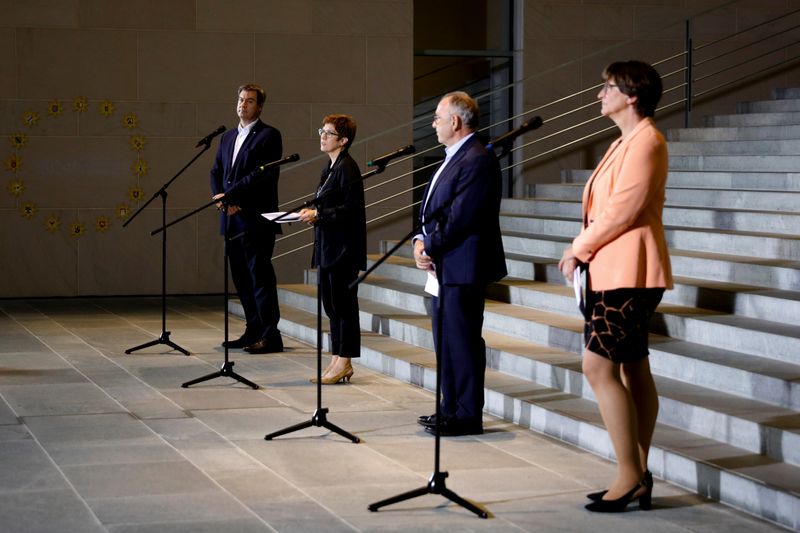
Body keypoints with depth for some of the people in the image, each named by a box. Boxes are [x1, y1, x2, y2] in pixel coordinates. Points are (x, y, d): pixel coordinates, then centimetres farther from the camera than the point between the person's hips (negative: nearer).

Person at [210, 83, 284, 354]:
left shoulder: (268, 136, -5)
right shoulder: (228, 137, 19)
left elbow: (263, 174, -15)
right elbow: (216, 171, 17)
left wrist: (229, 195, -16)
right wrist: (219, 197, -3)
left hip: (256, 216, -8)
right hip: (232, 217, 8)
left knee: (260, 274, -8)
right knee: (241, 276, 10)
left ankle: (270, 336, -6)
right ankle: (253, 330, 18)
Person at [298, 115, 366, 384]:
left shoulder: (347, 167, -14)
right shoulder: (331, 166, 15)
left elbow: (351, 208, -20)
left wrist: (319, 215, -21)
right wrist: (314, 213, 9)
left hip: (343, 247, -10)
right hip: (328, 246, 10)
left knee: (343, 303, -4)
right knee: (331, 303, 12)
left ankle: (344, 361, 2)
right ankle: (338, 360, 17)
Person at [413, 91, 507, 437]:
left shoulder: (477, 161, -15)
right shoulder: (451, 159, 18)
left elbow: (460, 217, -21)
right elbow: (432, 211, 19)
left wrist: (430, 247, -13)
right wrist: (420, 241, 3)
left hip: (462, 268, -10)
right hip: (442, 268, 10)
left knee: (462, 341, -5)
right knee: (446, 341, 15)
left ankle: (468, 415, 1)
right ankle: (451, 408, 23)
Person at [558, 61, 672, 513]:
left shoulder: (644, 140, -13)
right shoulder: (626, 141, 19)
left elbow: (623, 209, -20)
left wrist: (580, 249, -11)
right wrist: (584, 249, 5)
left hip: (627, 271, -10)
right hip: (616, 270, 10)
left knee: (599, 366, -13)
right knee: (633, 369, 9)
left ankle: (630, 474, -9)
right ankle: (638, 477, 13)